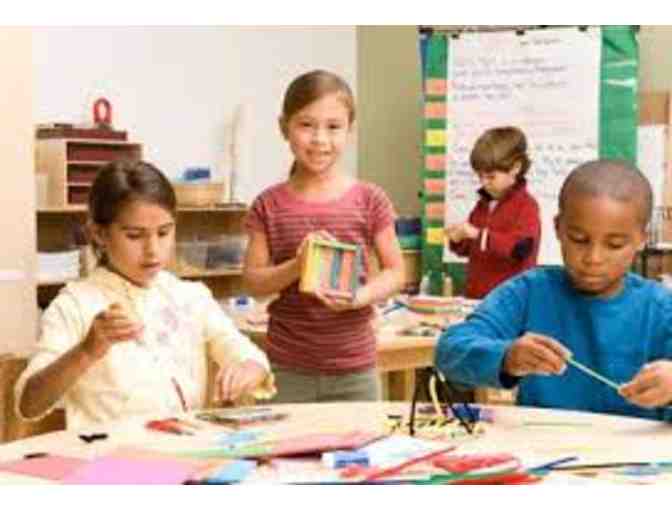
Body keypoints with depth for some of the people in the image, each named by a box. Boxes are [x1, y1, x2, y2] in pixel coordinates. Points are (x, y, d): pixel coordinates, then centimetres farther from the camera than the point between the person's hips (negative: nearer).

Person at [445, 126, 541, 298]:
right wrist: (459, 240, 0)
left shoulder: (526, 205, -9)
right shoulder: (483, 204, 14)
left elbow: (521, 247, -25)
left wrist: (479, 235, -28)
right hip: (476, 294, 7)